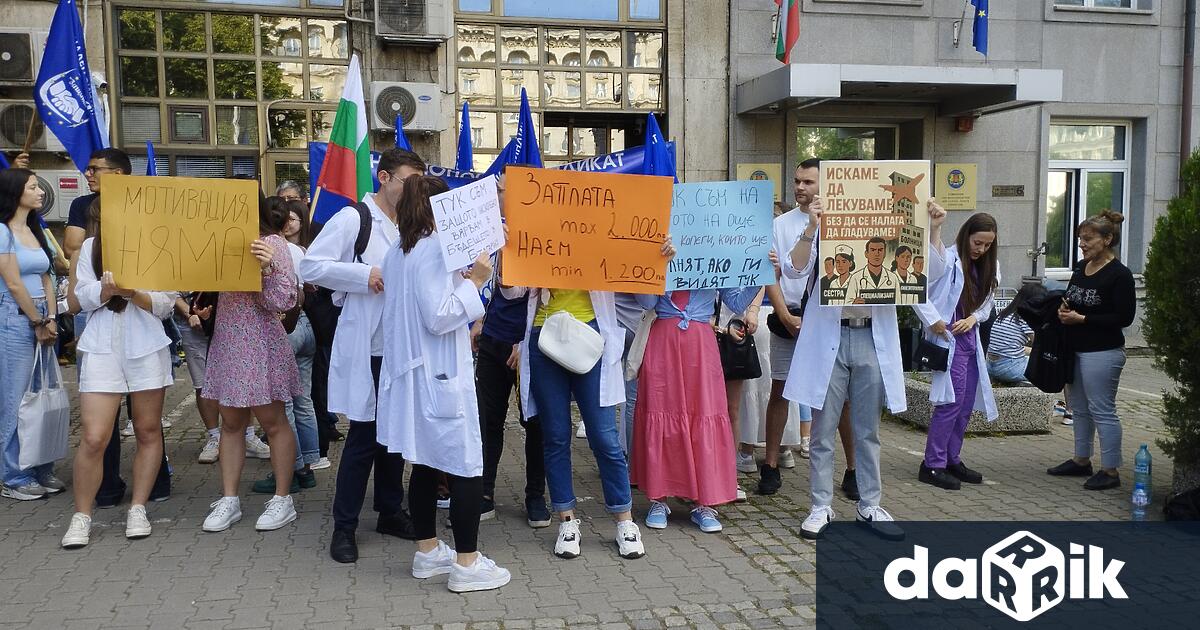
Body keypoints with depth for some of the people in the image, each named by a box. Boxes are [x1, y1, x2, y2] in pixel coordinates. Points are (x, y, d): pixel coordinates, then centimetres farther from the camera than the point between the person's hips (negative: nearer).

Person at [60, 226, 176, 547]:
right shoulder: (91, 246, 9)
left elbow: (165, 305, -2)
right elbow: (83, 298, 2)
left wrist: (131, 292, -18)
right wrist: (107, 288, -17)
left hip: (147, 348, 0)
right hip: (102, 349, 0)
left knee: (149, 432, 7)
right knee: (93, 438, -6)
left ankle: (138, 508, 20)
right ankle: (82, 515, 9)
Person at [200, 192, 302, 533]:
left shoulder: (272, 243, -10)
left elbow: (284, 300, -15)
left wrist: (267, 269, -28)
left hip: (260, 343, -7)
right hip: (226, 340, 7)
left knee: (272, 421, 3)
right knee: (231, 421, 11)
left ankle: (282, 499, 13)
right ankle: (229, 499, 19)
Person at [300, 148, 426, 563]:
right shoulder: (352, 220, -7)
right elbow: (310, 267, -13)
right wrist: (365, 275, -19)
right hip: (365, 349, -6)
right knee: (363, 436, -1)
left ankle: (390, 511, 29)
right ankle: (344, 527, 12)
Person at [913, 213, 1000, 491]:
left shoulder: (987, 267, 12)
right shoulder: (947, 259, -13)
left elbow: (986, 303, 17)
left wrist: (972, 318, -3)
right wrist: (933, 321, -19)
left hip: (971, 338, 8)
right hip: (948, 338, -8)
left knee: (966, 404, 10)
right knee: (951, 401, -9)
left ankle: (952, 460, 22)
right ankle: (932, 465, -1)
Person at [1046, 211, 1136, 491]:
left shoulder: (1119, 275, -14)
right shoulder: (1080, 268, 9)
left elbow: (1124, 317, -16)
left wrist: (1082, 318, -18)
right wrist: (1063, 309, -1)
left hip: (1103, 353, -8)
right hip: (1076, 349, 8)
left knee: (1102, 410, -2)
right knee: (1079, 407, 17)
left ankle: (1110, 471, 8)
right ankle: (1081, 460, 30)